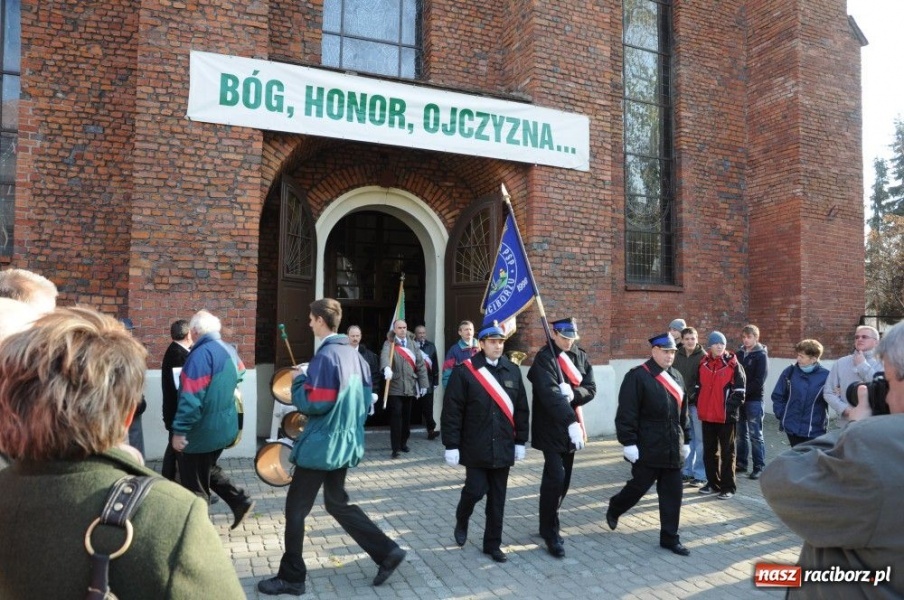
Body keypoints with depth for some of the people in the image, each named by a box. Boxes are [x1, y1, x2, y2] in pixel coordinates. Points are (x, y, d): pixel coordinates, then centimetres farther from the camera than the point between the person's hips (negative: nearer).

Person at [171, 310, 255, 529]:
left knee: (194, 485, 7)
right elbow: (240, 374, 23)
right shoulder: (229, 350, 4)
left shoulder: (201, 354, -23)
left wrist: (179, 430, -20)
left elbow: (191, 398, -26)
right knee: (208, 470, 26)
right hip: (225, 426, 9)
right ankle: (240, 501, 22)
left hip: (203, 431, -8)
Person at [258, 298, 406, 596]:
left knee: (295, 509, 7)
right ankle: (387, 552, 19)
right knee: (338, 503, 20)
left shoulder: (325, 356, -19)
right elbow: (367, 398, 13)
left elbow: (311, 403, -21)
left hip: (321, 445, -9)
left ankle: (291, 577, 20)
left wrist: (300, 378, -6)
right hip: (345, 443, 9)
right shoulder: (353, 354, 7)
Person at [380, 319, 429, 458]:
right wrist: (387, 368, -47)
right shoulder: (389, 343, -3)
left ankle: (403, 443, 28)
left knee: (407, 417, 11)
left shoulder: (412, 344, 10)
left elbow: (420, 364, 9)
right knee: (396, 417, -6)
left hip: (410, 387, 4)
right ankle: (395, 448, 0)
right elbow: (384, 355, -25)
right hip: (395, 387, -4)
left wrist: (423, 383, 2)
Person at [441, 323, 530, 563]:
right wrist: (451, 446, -11)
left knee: (497, 498, 10)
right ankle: (461, 521, 31)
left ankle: (493, 544, 26)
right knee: (475, 490, -2)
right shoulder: (464, 371, -10)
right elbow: (451, 412, -9)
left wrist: (520, 441, 8)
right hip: (475, 448, -4)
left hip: (503, 448, 4)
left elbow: (521, 409, 10)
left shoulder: (513, 371, 4)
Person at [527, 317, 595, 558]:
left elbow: (591, 389, 2)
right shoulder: (544, 358, -13)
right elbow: (550, 393, -24)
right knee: (555, 478, -11)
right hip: (551, 428, -6)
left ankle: (548, 522, 30)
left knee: (564, 479, 13)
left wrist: (572, 394, -20)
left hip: (570, 427, 7)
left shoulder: (581, 357, 8)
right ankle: (550, 531, 4)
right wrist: (572, 422, -31)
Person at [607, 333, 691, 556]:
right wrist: (629, 442, -18)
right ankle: (614, 510, 34)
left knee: (673, 492, 8)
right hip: (647, 448, -6)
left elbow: (683, 412, 17)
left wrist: (685, 440, 17)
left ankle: (670, 538, 21)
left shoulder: (676, 377, 11)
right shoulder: (637, 376, -13)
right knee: (639, 486, 6)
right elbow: (626, 413, -16)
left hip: (672, 448, 7)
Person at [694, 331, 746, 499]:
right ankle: (713, 483, 27)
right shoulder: (703, 364, 6)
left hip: (726, 416, -5)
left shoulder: (733, 365, -7)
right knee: (709, 451, 14)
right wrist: (700, 406, 5)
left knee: (727, 452, 4)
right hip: (707, 415, 5)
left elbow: (739, 391, -8)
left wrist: (729, 408, -14)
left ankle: (728, 487, 13)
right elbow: (698, 387, 13)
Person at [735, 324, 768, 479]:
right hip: (739, 399, 5)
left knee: (755, 435, -1)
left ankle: (759, 467, 6)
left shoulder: (761, 355, -5)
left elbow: (759, 381, -13)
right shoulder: (739, 353, 10)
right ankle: (741, 463, 22)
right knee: (741, 433, 12)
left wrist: (744, 392, -17)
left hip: (754, 400, -5)